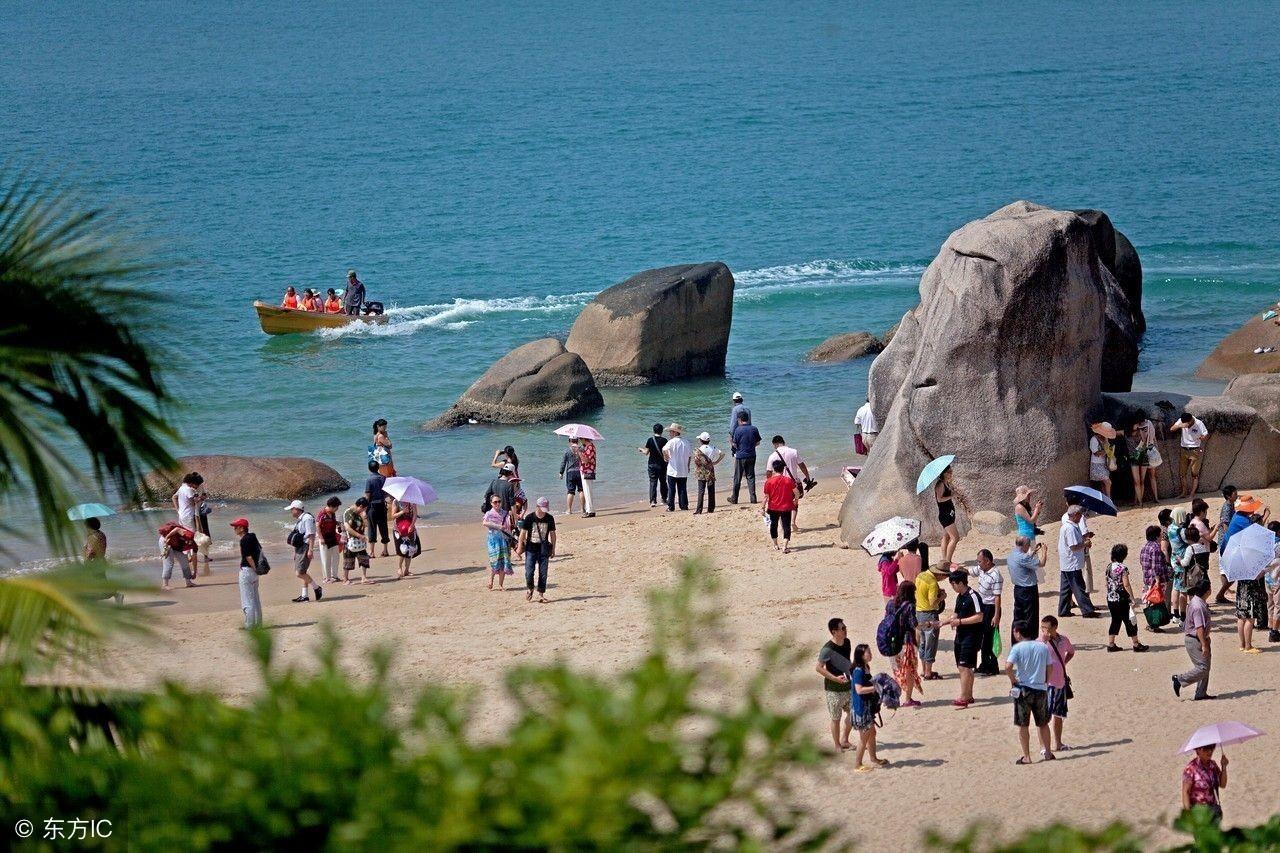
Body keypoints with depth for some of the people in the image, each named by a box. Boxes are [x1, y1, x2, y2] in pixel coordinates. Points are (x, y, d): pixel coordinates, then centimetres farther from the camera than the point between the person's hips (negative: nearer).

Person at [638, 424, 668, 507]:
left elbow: (646, 452, -4)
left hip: (652, 464, -1)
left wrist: (641, 449, 17)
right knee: (663, 482, 17)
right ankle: (664, 499, 27)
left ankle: (653, 501, -12)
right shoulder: (664, 440, -6)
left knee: (653, 482, -1)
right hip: (662, 464, 1)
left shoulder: (650, 440, -6)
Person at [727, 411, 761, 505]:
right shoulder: (754, 429, 0)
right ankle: (753, 498, 4)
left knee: (737, 478, 6)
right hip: (751, 456, 3)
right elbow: (758, 443, 9)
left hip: (740, 456, -3)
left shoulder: (738, 430, -11)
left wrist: (730, 441, 12)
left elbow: (735, 445, -9)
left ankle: (734, 498, 15)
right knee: (751, 477, 9)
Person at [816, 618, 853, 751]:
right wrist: (835, 678, -25)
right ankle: (837, 745, 22)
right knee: (836, 718, 6)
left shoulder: (847, 642, -1)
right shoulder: (827, 649, -24)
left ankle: (844, 740, 32)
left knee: (852, 712, 14)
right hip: (834, 689, -7)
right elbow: (818, 668, -19)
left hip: (847, 686, 7)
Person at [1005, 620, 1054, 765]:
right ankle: (1047, 752, 21)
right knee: (1043, 723, 17)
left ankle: (1026, 757, 4)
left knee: (1023, 725, 5)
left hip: (1023, 689, -4)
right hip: (1041, 689, 4)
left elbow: (1008, 667, -20)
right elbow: (1049, 669, 5)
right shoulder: (1043, 647, 4)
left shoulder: (1017, 648, -8)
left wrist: (1013, 680, -6)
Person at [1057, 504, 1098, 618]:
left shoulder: (1066, 526, 11)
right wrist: (1085, 544, -10)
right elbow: (1074, 547, -24)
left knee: (1066, 588, 15)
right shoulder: (1070, 528, -21)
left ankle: (1063, 611, 20)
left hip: (1065, 564, 10)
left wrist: (1084, 537, 10)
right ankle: (1087, 611, -2)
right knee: (1079, 588, -5)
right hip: (1072, 564, -10)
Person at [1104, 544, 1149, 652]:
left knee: (1115, 621, 14)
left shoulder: (1109, 567, 5)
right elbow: (1126, 585, -17)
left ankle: (1110, 644, 13)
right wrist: (1132, 599, -12)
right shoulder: (1122, 568, -15)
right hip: (1122, 600, -7)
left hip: (1111, 599, 7)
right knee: (1129, 621, 3)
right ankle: (1136, 644, 9)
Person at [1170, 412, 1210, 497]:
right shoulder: (1181, 421, -6)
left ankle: (1192, 493, 1)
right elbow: (1172, 429, -14)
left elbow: (1206, 435, -10)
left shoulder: (1199, 423, -14)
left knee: (1194, 474, -2)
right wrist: (1180, 426, -33)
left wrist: (1203, 437, -34)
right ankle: (1184, 492, 14)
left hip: (1194, 451, -4)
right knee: (1182, 473, 6)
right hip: (1184, 451, 4)